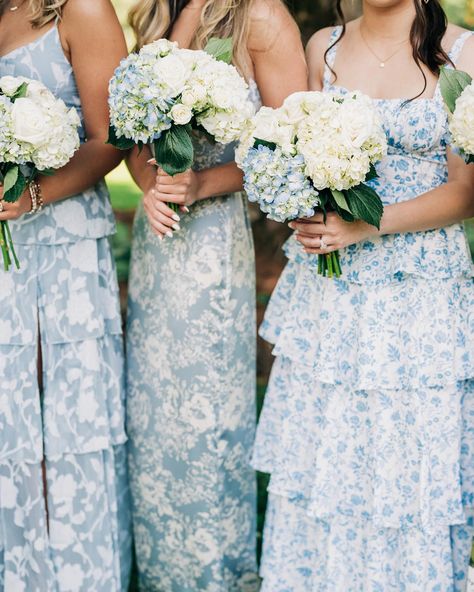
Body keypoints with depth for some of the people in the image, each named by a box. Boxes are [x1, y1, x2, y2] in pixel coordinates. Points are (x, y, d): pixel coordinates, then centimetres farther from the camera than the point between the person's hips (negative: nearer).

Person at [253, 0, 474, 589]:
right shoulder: (323, 47, 9)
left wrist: (364, 226, -17)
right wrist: (307, 217, -5)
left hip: (419, 296, -3)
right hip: (323, 292, 4)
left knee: (406, 471, 3)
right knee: (316, 463, 10)